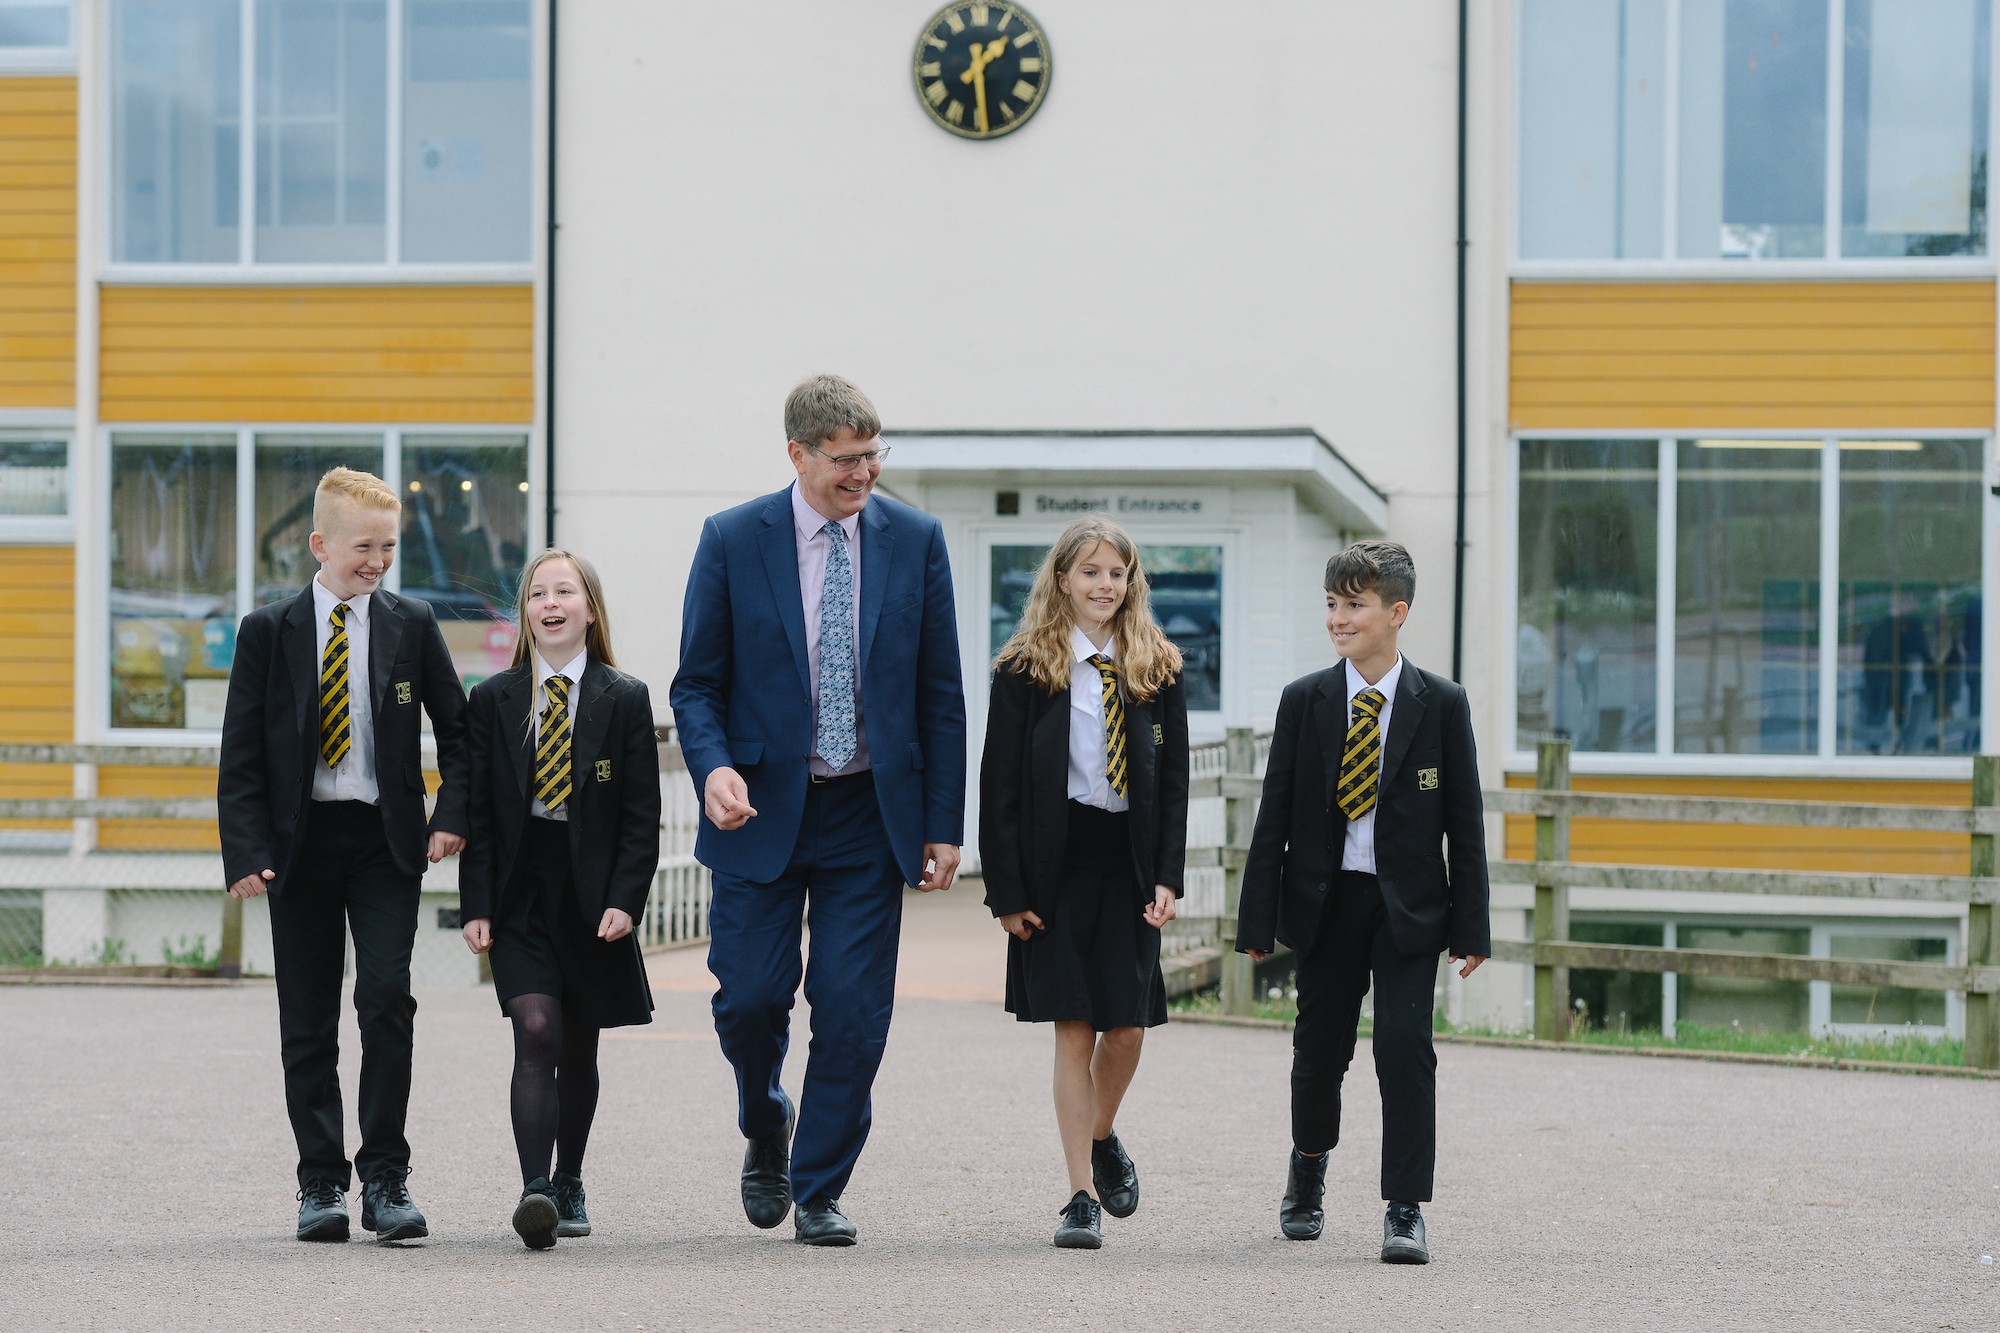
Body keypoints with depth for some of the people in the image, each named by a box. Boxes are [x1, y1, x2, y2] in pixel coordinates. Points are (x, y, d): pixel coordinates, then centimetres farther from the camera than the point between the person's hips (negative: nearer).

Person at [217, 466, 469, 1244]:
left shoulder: (412, 626, 4)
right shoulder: (268, 632, 2)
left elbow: (457, 728, 13)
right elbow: (241, 754, 1)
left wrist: (452, 815, -1)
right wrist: (245, 852, -9)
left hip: (385, 840, 0)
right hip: (299, 843, 0)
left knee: (386, 998, -13)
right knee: (308, 1023, 4)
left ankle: (385, 1179, -7)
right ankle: (321, 1182, 12)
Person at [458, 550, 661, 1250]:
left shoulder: (625, 699, 1)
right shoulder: (492, 701, 4)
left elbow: (642, 816, 0)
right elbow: (478, 812, 4)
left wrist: (625, 901, -9)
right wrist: (476, 905, -4)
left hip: (592, 893, 1)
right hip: (519, 891, -1)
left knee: (578, 1048, 9)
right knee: (536, 1034, -15)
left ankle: (568, 1185, 25)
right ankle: (535, 1191, -23)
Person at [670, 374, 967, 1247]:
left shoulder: (915, 541, 1)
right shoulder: (732, 542, -3)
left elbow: (939, 693, 5)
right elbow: (697, 682, 1)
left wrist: (943, 825, 2)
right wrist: (714, 766, -20)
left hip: (871, 813, 1)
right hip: (763, 811, -1)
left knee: (853, 1011, -3)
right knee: (749, 996, -2)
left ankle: (820, 1192, 10)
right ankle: (765, 1130, 29)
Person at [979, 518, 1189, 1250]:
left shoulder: (1157, 670, 7)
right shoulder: (1025, 669, -1)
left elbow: (1175, 779, 7)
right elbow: (1000, 784, -2)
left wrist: (1168, 878, -3)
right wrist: (1007, 890, -7)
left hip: (1130, 863, 2)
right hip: (1056, 865, -2)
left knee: (1127, 1025, 0)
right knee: (1073, 1028, -3)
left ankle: (1102, 1135, 31)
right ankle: (1082, 1196, 2)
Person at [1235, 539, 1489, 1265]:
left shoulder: (1441, 704, -2)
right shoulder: (1304, 701, 2)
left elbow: (1465, 821, 0)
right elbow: (1274, 814, 3)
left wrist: (1470, 926, -4)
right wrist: (1258, 920, -1)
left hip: (1408, 905, -2)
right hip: (1326, 899, 2)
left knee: (1405, 1047, -11)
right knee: (1319, 1047, 11)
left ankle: (1405, 1211, -7)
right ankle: (1309, 1165, 39)